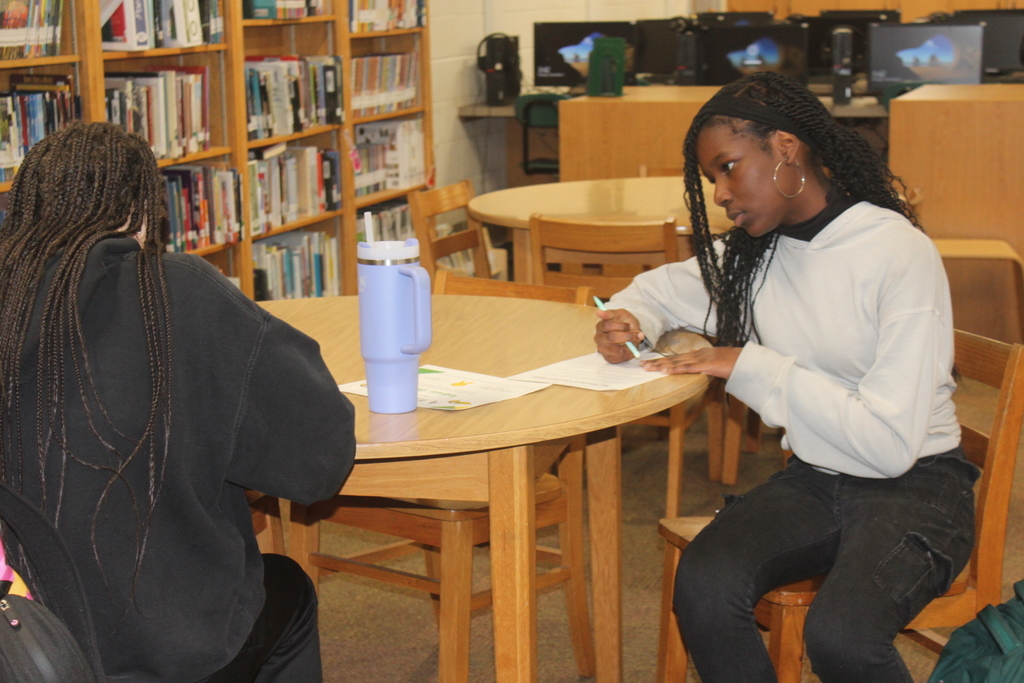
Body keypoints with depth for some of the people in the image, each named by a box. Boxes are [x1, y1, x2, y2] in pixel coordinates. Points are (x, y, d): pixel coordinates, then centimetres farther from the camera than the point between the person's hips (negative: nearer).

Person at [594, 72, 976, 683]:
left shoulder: (900, 254, -15)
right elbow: (662, 287, 25)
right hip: (813, 478, 5)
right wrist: (630, 319, 0)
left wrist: (751, 368, -18)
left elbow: (890, 441, -22)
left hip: (915, 485, -5)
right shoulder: (753, 255, 5)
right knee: (703, 589, -26)